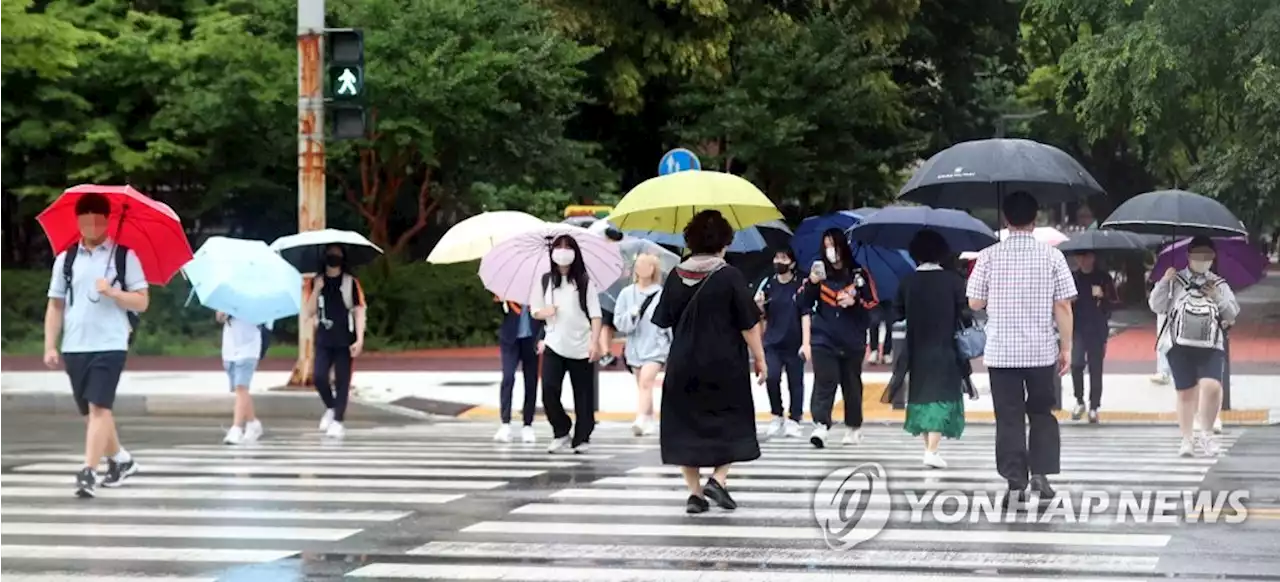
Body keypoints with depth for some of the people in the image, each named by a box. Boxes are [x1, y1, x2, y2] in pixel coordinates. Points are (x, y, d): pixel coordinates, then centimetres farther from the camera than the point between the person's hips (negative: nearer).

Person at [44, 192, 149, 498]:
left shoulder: (125, 256, 0)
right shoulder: (65, 259, 9)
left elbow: (142, 301, -1)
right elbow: (55, 306, 10)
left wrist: (113, 292, -17)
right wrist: (50, 346, 3)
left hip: (110, 345, -4)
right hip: (74, 346, 4)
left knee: (99, 407, -15)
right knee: (90, 411, 13)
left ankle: (89, 471, -18)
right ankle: (121, 460, 31)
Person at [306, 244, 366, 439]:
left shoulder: (351, 282, 0)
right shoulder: (317, 282, 9)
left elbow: (359, 311, -3)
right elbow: (310, 311, 3)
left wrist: (359, 339, -12)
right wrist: (317, 289, -11)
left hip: (345, 340, -2)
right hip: (324, 339, 2)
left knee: (342, 381, -1)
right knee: (319, 377, -9)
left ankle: (338, 421, 3)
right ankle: (331, 408, 16)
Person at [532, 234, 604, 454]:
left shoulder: (584, 281, 0)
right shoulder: (546, 281, 8)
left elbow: (595, 315, -2)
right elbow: (534, 310, 15)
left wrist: (594, 342, -12)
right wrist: (544, 312, -8)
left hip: (581, 347, -2)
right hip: (554, 345, 2)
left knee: (583, 395, 2)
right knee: (549, 389, -12)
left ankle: (581, 438, 14)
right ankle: (561, 432, 6)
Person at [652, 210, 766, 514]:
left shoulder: (676, 276, 1)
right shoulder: (730, 276, -9)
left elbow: (664, 322, 8)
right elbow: (749, 324, -9)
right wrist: (759, 359, 0)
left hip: (682, 366, 3)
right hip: (725, 364, -3)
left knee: (686, 425, 10)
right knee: (731, 421, 12)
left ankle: (694, 491, 7)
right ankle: (718, 478, -4)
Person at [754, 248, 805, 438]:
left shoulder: (800, 285, -4)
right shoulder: (767, 284, 5)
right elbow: (763, 315, 11)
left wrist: (806, 342, -12)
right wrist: (759, 305, -11)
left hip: (795, 343, -2)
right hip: (772, 342, 2)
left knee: (795, 382, 6)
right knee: (772, 378, -12)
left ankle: (794, 420, 15)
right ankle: (777, 416, 5)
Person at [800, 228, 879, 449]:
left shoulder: (859, 274, 3)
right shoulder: (819, 274, 4)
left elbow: (873, 304, 6)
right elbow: (805, 307, 1)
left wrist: (854, 302, -11)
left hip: (853, 341, 1)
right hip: (823, 339, -1)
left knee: (851, 384, 10)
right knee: (824, 382, -13)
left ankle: (854, 428, 24)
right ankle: (820, 426, -22)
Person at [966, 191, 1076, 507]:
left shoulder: (988, 256, -4)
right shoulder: (1052, 256, -5)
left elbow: (975, 303, 1)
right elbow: (1063, 306, -5)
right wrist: (1066, 347, 2)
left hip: (1001, 351, 0)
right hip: (1042, 351, 0)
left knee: (1009, 418, 5)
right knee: (1042, 413, 17)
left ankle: (1016, 482, 0)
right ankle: (1041, 472, 7)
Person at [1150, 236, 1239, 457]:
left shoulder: (1219, 285, 15)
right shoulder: (1176, 281, 10)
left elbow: (1232, 315, 12)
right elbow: (1156, 306, 3)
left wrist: (1218, 298, -3)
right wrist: (1164, 282, -8)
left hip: (1210, 347, 0)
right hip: (1179, 345, 0)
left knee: (1212, 386, -19)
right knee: (1186, 392, 2)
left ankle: (1206, 433, -1)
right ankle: (1187, 439, 14)